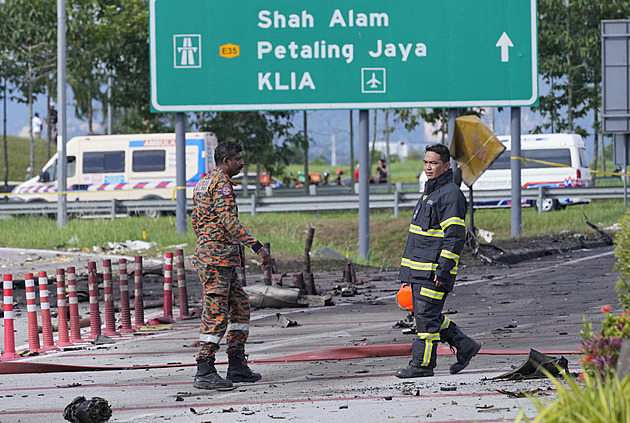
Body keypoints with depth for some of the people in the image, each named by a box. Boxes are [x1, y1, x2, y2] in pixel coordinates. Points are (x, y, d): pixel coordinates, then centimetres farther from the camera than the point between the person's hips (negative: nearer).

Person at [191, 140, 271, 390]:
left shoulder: (203, 183, 18)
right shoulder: (221, 183, -13)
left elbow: (197, 223, 25)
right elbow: (229, 221, -24)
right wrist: (257, 247, -27)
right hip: (218, 258, -10)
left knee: (240, 307, 12)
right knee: (216, 315, -9)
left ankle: (237, 366, 12)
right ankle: (204, 373, -8)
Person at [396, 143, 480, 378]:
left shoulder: (450, 195, -12)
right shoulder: (430, 191, 19)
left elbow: (455, 237, -18)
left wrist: (443, 270, -22)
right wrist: (407, 269, 27)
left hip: (434, 269, -10)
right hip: (419, 268, 10)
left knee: (426, 316, -7)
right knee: (423, 315, 12)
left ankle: (422, 363, 0)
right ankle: (464, 346, 21)